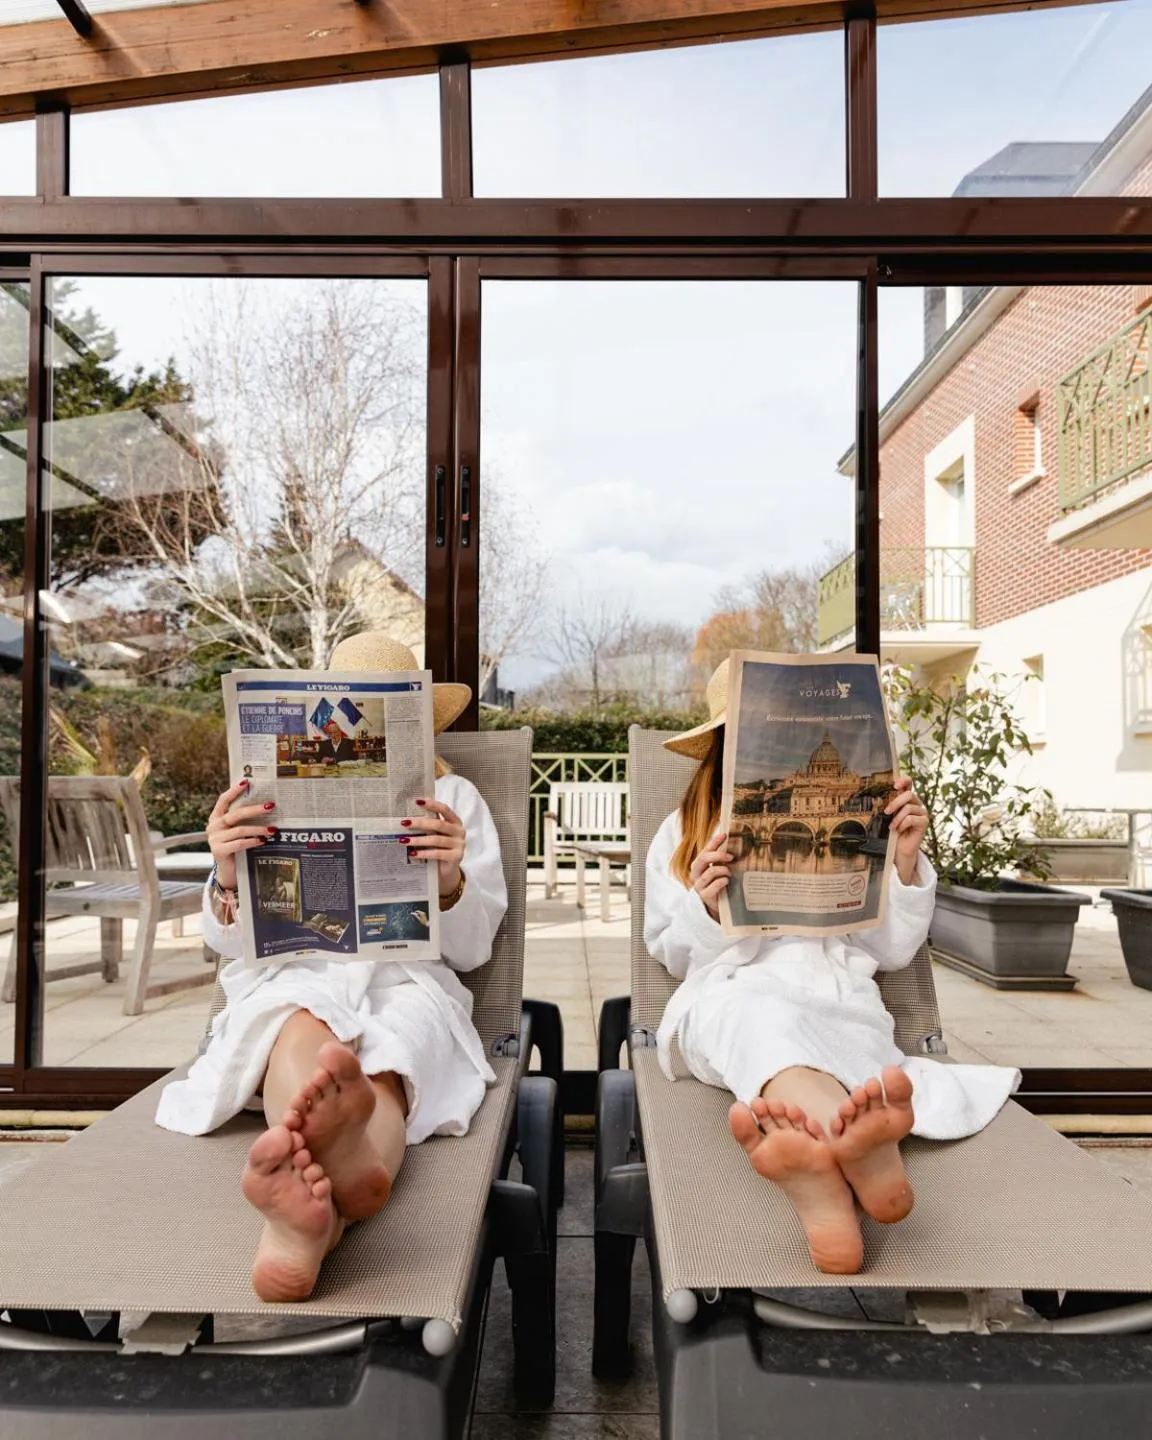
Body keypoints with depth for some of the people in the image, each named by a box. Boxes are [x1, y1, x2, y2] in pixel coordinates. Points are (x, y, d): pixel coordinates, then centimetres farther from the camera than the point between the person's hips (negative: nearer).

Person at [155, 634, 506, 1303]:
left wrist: (451, 883, -13)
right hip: (290, 979, 0)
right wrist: (227, 878, -9)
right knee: (300, 1026, -37)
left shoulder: (455, 799, 16)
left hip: (405, 982, 0)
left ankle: (304, 1220, -65)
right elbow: (233, 945, 14)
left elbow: (471, 951, 10)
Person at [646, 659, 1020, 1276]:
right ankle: (857, 1152, -68)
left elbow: (892, 951, 19)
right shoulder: (683, 831, 19)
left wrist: (905, 862, 4)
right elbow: (674, 957, 18)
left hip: (835, 992, 2)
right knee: (760, 1018, -39)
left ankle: (817, 1163, -67)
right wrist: (703, 909, -4)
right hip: (728, 993, -1)